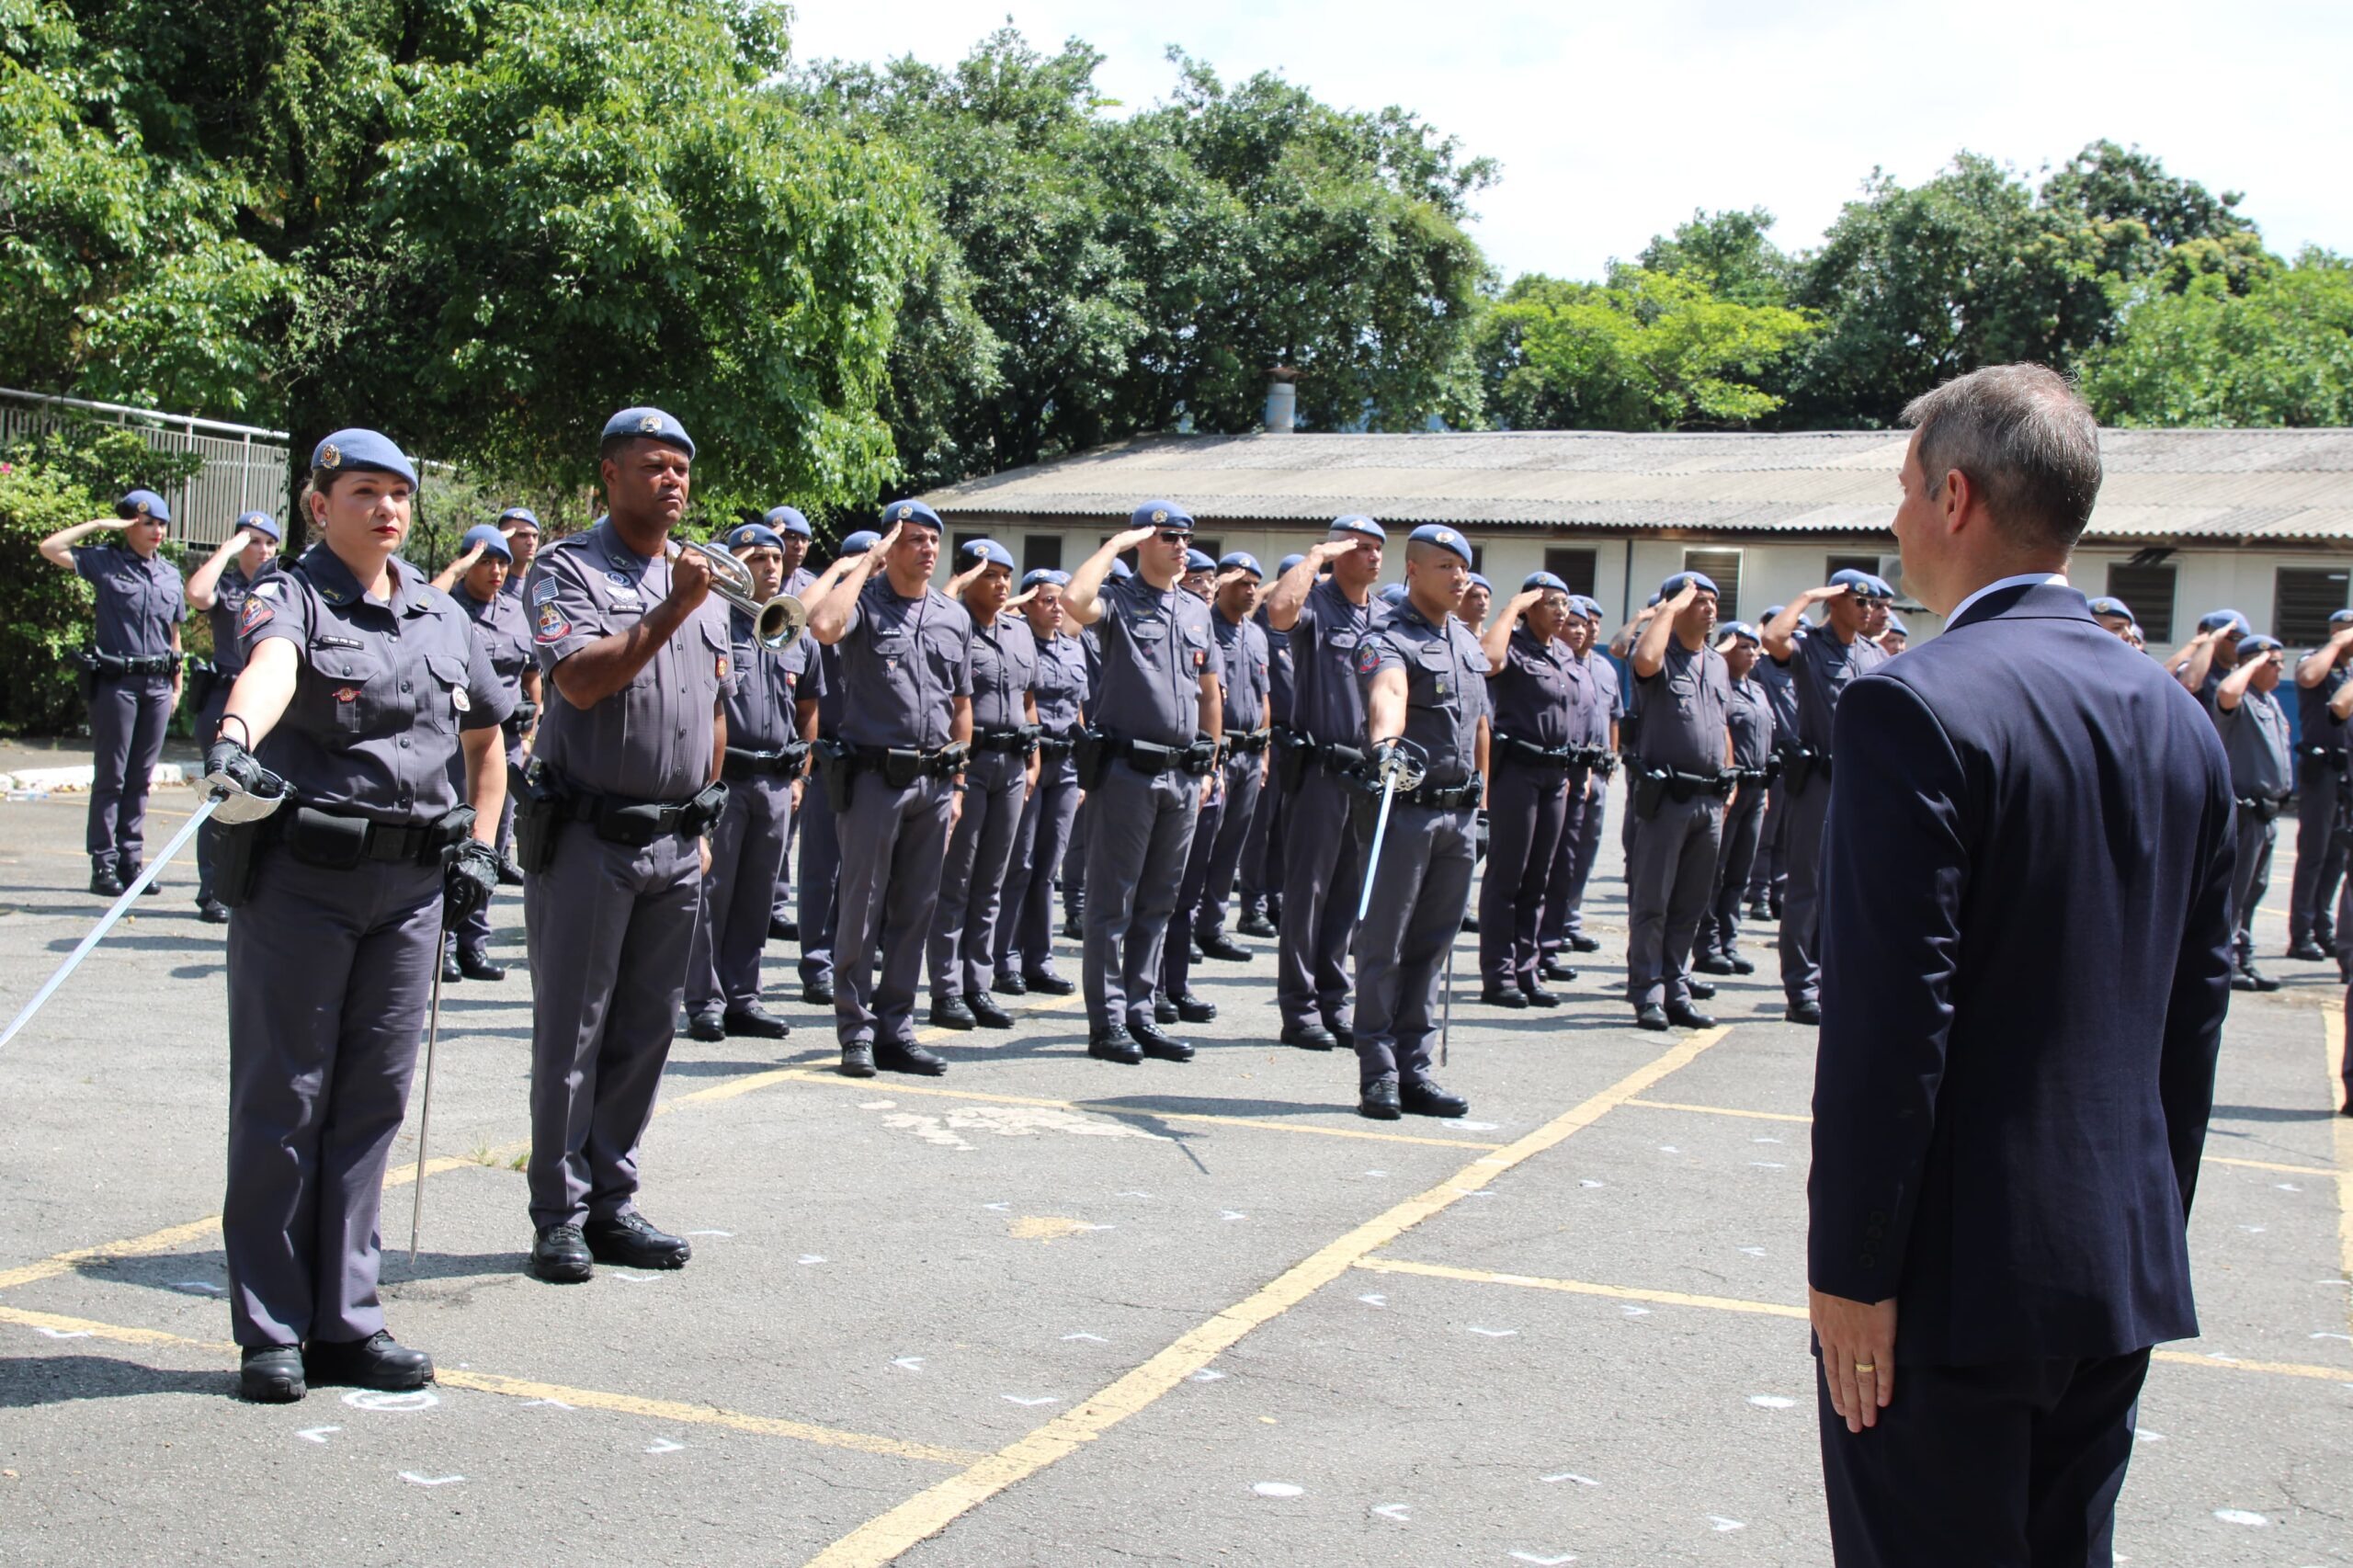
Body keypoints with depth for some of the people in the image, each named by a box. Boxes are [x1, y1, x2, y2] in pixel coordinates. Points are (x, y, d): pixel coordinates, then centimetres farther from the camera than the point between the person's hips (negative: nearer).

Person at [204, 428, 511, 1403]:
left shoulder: (442, 617, 15)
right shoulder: (290, 600, -4)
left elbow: (486, 735, 28)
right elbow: (269, 665, -28)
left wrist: (480, 845, 15)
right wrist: (234, 737, -49)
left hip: (413, 884, 5)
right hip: (299, 880, -5)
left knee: (373, 1103, 9)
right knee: (282, 1103, 1)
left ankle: (346, 1322, 17)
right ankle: (270, 1332, 9)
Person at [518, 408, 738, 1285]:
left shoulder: (704, 588, 16)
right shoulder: (566, 571, -3)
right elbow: (581, 680, -19)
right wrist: (671, 611, -21)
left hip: (674, 844, 6)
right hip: (587, 839, -6)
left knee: (646, 1032, 9)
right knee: (571, 1031, -1)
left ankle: (611, 1203, 18)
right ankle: (558, 1215, 7)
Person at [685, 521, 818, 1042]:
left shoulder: (796, 633, 15)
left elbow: (808, 709, 23)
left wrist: (800, 774, 18)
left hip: (776, 781, 5)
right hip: (721, 777, -5)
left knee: (756, 896, 10)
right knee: (711, 891, -1)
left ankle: (742, 997, 18)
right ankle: (705, 1001, 6)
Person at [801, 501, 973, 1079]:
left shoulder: (954, 617, 12)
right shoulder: (864, 600, -2)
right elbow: (823, 625, -27)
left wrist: (957, 784, 12)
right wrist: (865, 564, -15)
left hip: (933, 780, 5)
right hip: (873, 776, -5)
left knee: (916, 910, 8)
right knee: (862, 908, 0)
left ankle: (895, 1030, 15)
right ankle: (856, 1032, 8)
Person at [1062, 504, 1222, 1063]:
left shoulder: (1197, 611, 16)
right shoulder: (1118, 600, -3)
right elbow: (1074, 601, -27)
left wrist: (1208, 764, 15)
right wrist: (1115, 544, -14)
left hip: (1183, 775, 6)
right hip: (1127, 767, -6)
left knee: (1157, 903, 10)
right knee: (1113, 901, -2)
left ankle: (1140, 1014, 17)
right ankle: (1107, 1022, 2)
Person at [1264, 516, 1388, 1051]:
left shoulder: (1388, 617, 14)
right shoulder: (1314, 605, -5)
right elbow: (1280, 610, -30)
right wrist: (1316, 555, -16)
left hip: (1371, 771, 6)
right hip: (1320, 769, -6)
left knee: (1350, 892, 11)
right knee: (1308, 888, -1)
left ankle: (1332, 1002, 19)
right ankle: (1299, 1009, 4)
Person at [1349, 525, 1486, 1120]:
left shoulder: (1469, 644, 17)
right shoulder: (1387, 640, -8)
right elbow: (1388, 694, -30)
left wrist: (1481, 805, 21)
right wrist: (1384, 741, -50)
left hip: (1458, 812, 7)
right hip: (1404, 807, -7)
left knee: (1431, 946, 9)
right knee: (1384, 943, -2)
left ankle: (1413, 1069, 14)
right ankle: (1378, 1073, 3)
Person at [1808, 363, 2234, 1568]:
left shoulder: (1914, 709, -16)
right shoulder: (2178, 720, 7)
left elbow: (1891, 1017, -20)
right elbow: (2198, 1005, 12)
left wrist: (1853, 1272, -14)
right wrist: (2151, 1227, 19)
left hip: (1957, 1283, -7)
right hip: (2125, 1274, 7)